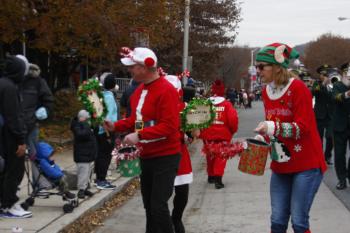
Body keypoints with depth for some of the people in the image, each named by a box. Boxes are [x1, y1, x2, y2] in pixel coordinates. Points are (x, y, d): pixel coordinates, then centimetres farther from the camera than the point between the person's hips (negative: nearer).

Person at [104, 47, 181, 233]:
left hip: (165, 157, -9)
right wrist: (116, 126, 3)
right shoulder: (139, 91, 11)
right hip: (146, 156, 9)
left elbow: (170, 126, -25)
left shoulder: (166, 90, -18)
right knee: (148, 205, 15)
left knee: (158, 206, -11)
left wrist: (139, 135, -29)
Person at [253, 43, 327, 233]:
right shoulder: (266, 92, 7)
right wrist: (261, 137, -1)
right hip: (280, 165, 6)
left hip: (306, 164, -6)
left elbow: (303, 127, -18)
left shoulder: (298, 88, -14)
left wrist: (273, 128, -30)